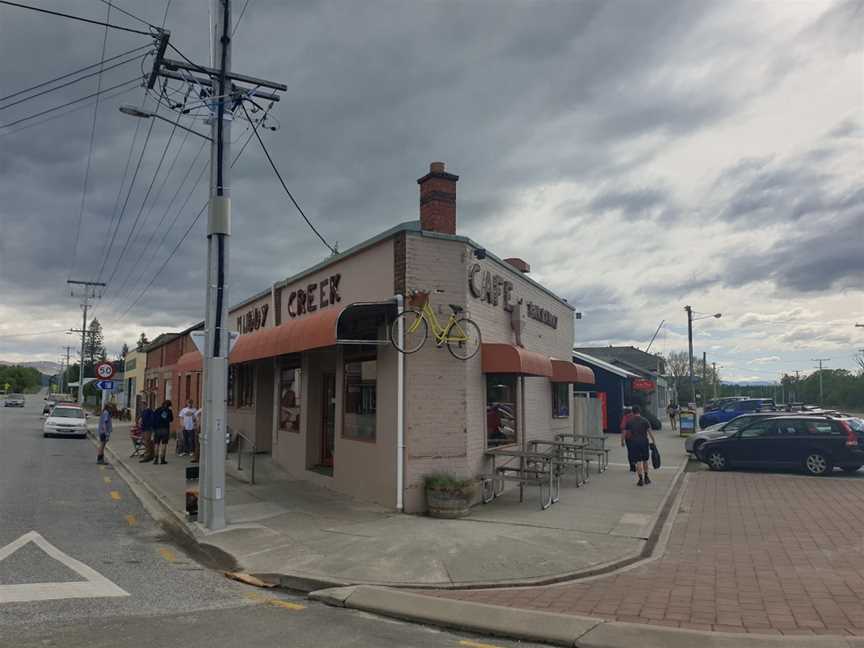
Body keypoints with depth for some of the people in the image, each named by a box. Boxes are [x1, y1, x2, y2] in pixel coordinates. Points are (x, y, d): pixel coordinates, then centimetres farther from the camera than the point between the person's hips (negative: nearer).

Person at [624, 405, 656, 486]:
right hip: (644, 442, 1)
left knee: (638, 462, 1)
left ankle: (641, 479, -5)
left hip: (634, 442, -1)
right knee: (645, 460, 17)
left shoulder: (629, 421, 2)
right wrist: (653, 442, -3)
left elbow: (625, 434, 4)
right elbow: (650, 432, -7)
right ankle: (646, 478, 25)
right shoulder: (644, 420, -1)